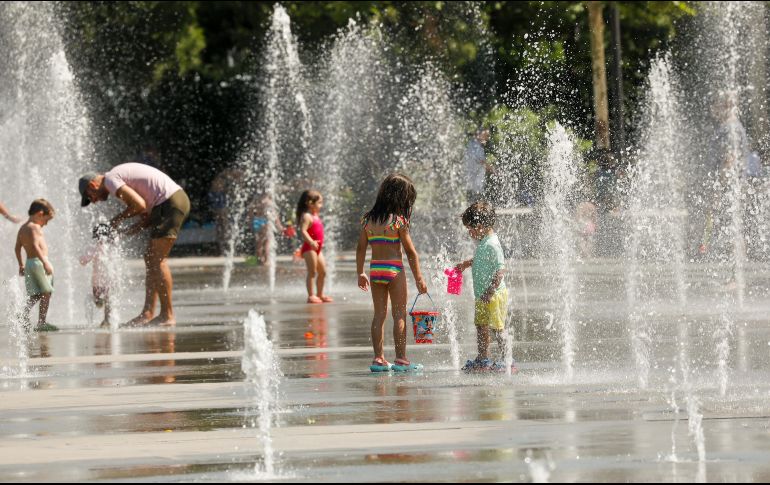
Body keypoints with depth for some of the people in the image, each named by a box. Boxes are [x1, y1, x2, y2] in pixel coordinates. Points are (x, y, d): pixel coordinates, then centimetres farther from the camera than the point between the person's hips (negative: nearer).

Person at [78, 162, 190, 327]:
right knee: (151, 259, 12)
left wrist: (119, 218, -2)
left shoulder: (110, 180, -6)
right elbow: (148, 217, 20)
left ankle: (168, 316, -8)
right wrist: (125, 233, 10)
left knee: (157, 261, -9)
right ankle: (148, 313, 13)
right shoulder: (121, 178, 23)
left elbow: (140, 205, -18)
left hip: (170, 203, -10)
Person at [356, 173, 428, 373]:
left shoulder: (368, 220, 5)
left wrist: (360, 273, 18)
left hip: (375, 269, 5)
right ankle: (401, 358, 0)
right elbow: (411, 252, -8)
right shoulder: (398, 221, -10)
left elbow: (361, 248, 8)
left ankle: (378, 358, 9)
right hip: (394, 269, -5)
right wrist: (419, 278, -1)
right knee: (400, 314, 2)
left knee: (379, 314, 10)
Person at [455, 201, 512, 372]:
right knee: (481, 326, 17)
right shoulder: (484, 243, 10)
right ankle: (483, 359, 27)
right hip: (483, 295, 10)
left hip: (494, 294, -10)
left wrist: (489, 292, -26)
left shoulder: (492, 245, -21)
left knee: (497, 327, -6)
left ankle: (506, 360, -1)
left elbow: (501, 270, -25)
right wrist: (466, 264, 24)